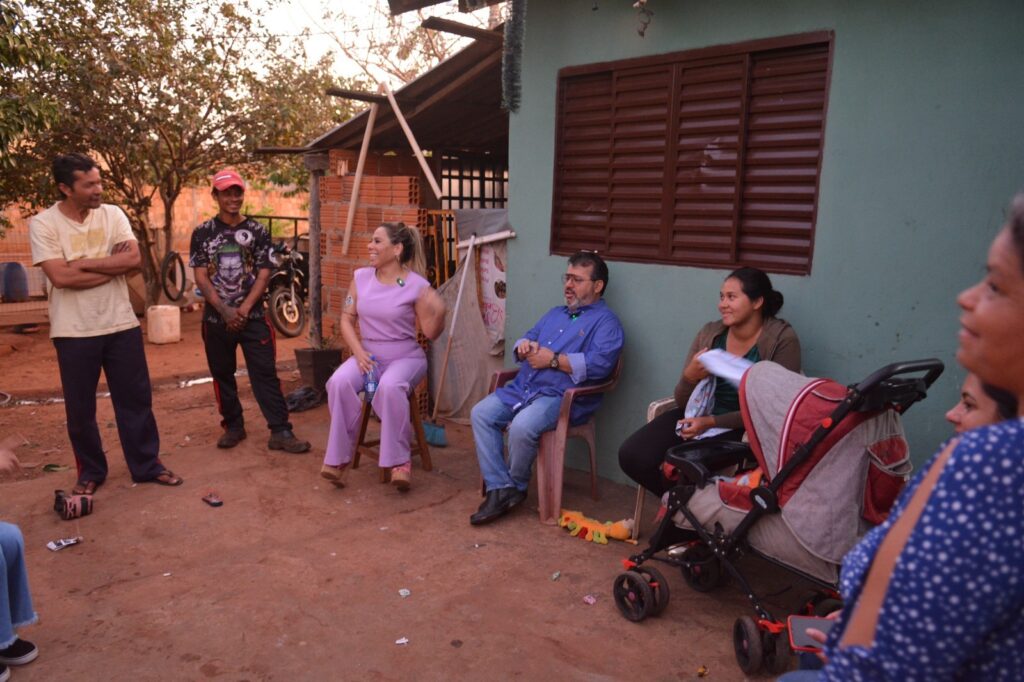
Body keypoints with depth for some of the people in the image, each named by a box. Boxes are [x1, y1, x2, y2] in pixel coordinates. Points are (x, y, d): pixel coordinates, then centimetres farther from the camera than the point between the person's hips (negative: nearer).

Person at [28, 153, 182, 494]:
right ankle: (90, 472, 27)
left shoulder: (113, 214, 1)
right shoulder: (43, 223, -8)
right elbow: (61, 277, -19)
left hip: (121, 325, 3)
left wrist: (83, 263, -15)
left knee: (136, 399, 9)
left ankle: (146, 465, 23)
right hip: (74, 333, -2)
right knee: (80, 408, 10)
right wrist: (112, 265, -13)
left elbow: (134, 259, -11)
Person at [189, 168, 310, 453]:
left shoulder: (258, 231, 2)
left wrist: (243, 309, -12)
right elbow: (201, 277, -3)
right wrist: (225, 311, -14)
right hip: (216, 318, 1)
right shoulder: (202, 233, 1)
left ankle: (280, 432, -2)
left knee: (265, 373, -3)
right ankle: (233, 426, 26)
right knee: (222, 374, 11)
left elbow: (263, 274, -2)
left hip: (253, 316, -1)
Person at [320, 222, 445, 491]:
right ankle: (339, 457, -15)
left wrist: (439, 312, -27)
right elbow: (347, 320, 7)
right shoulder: (361, 277, 3)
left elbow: (431, 333, -5)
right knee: (339, 381, -28)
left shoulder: (416, 285, -9)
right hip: (368, 355, 4)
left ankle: (399, 460, -20)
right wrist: (358, 352, -8)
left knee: (390, 386, -37)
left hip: (406, 357, -3)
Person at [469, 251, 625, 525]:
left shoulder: (605, 321, 0)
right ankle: (499, 489, -13)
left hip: (562, 396, -8)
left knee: (522, 426, -32)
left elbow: (599, 363, -16)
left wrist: (553, 360, -13)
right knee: (480, 413, -13)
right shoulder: (555, 313, 26)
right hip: (522, 387, 8)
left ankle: (516, 486, -3)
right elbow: (527, 338, 27)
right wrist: (525, 345, 1)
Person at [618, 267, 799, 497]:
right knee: (630, 455, -14)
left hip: (739, 427, -5)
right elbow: (683, 402, 3)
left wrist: (712, 422, -22)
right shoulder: (709, 333, 1)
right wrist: (689, 377, -20)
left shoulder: (782, 339, -11)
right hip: (696, 416, 5)